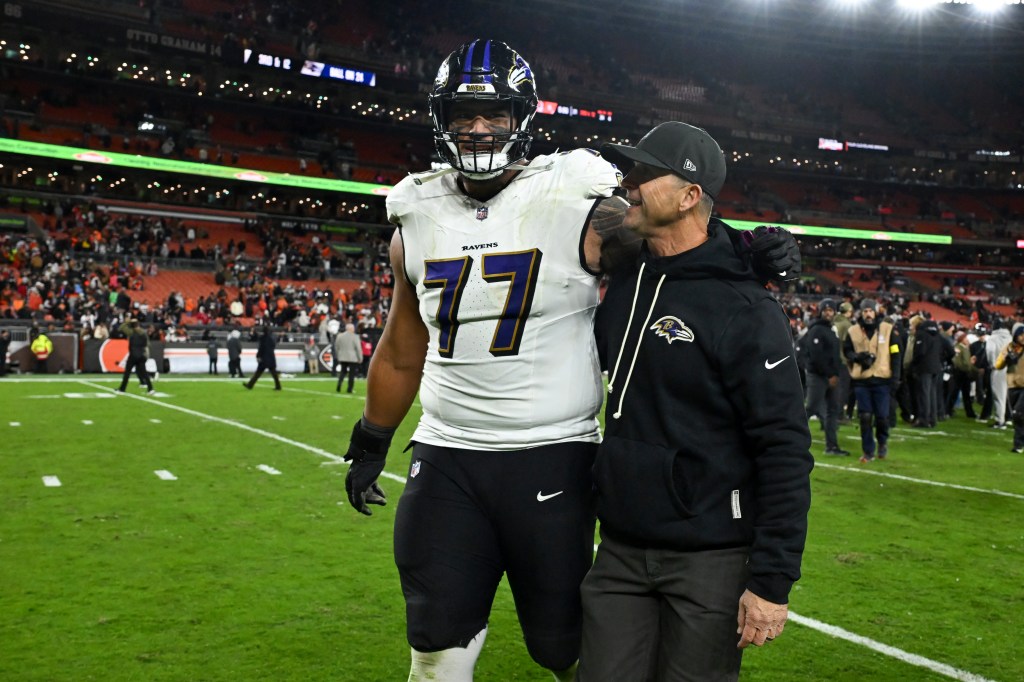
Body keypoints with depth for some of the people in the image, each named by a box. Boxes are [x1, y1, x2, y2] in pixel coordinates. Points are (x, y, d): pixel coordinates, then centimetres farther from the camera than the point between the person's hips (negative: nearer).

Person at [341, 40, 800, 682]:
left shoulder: (579, 209, -8)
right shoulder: (417, 223, 7)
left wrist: (746, 256, -22)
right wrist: (370, 446, 23)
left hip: (551, 459, -3)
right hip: (445, 458, 4)